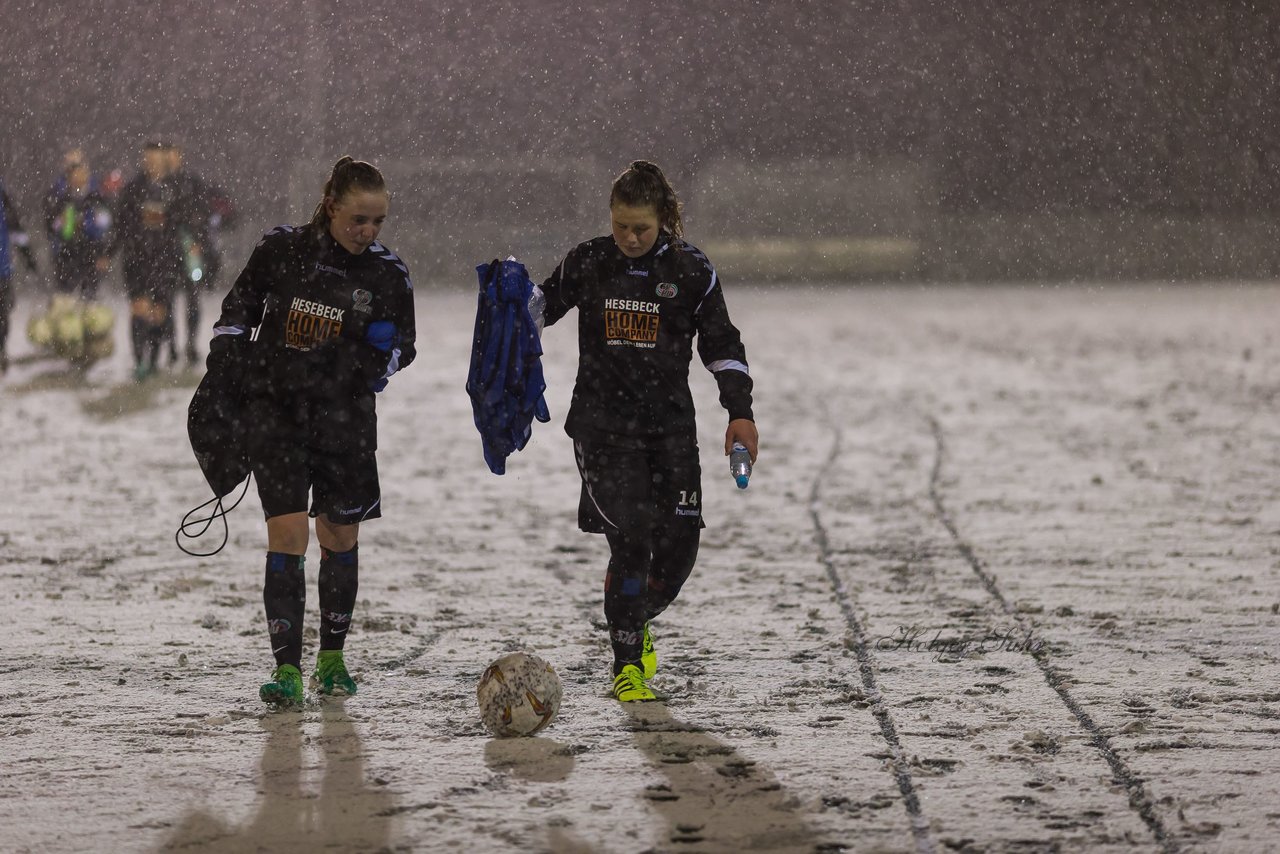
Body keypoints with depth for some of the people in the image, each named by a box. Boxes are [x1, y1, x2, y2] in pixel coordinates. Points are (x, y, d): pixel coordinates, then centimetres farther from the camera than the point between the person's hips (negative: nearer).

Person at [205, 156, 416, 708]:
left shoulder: (388, 275, -4)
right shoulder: (281, 249, -6)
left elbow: (405, 343, 9)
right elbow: (241, 302, 10)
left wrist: (383, 353, -12)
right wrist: (223, 355, 3)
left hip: (344, 414, 2)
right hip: (273, 408, -1)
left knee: (340, 536, 9)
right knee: (287, 532, -11)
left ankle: (332, 658, 26)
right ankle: (286, 668, -10)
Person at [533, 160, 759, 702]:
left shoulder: (691, 271, 1)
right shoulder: (588, 263, 1)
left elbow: (721, 344, 8)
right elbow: (546, 305, 17)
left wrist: (740, 411, 0)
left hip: (670, 427, 2)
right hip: (603, 427, -2)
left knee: (679, 544, -1)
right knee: (632, 539, -15)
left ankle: (639, 621, 30)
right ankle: (627, 663, -3)